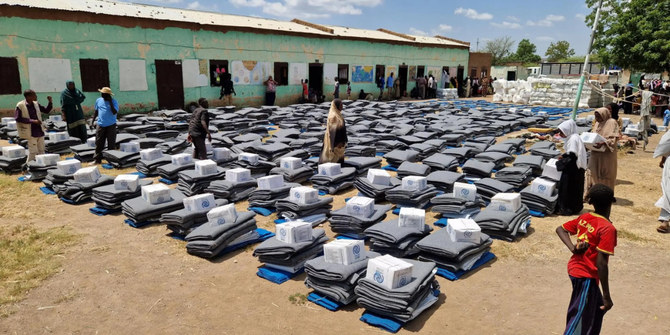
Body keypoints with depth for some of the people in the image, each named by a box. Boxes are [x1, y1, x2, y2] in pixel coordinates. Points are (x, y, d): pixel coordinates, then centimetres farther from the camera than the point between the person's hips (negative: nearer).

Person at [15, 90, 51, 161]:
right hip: (31, 133, -6)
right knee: (33, 151, -1)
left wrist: (50, 102, -4)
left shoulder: (36, 104, 6)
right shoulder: (20, 105, -11)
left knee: (41, 150, 12)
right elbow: (18, 118, -13)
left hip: (40, 131, 6)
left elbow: (46, 111, 12)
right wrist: (32, 121, -20)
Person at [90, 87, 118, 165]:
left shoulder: (114, 102, -6)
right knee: (98, 143, 5)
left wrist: (110, 102, -20)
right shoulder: (98, 100, 7)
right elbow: (96, 111, 16)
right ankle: (97, 159, 13)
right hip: (100, 125, 4)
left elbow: (114, 112, -19)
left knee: (111, 143, 2)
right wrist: (92, 121, 11)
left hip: (111, 125, -4)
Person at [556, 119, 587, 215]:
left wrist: (560, 163, -16)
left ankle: (568, 208, 5)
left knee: (569, 187, -2)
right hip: (572, 168, 10)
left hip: (574, 168, -10)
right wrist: (563, 156, 7)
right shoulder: (571, 138, 12)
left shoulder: (574, 138, -19)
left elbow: (572, 156, -23)